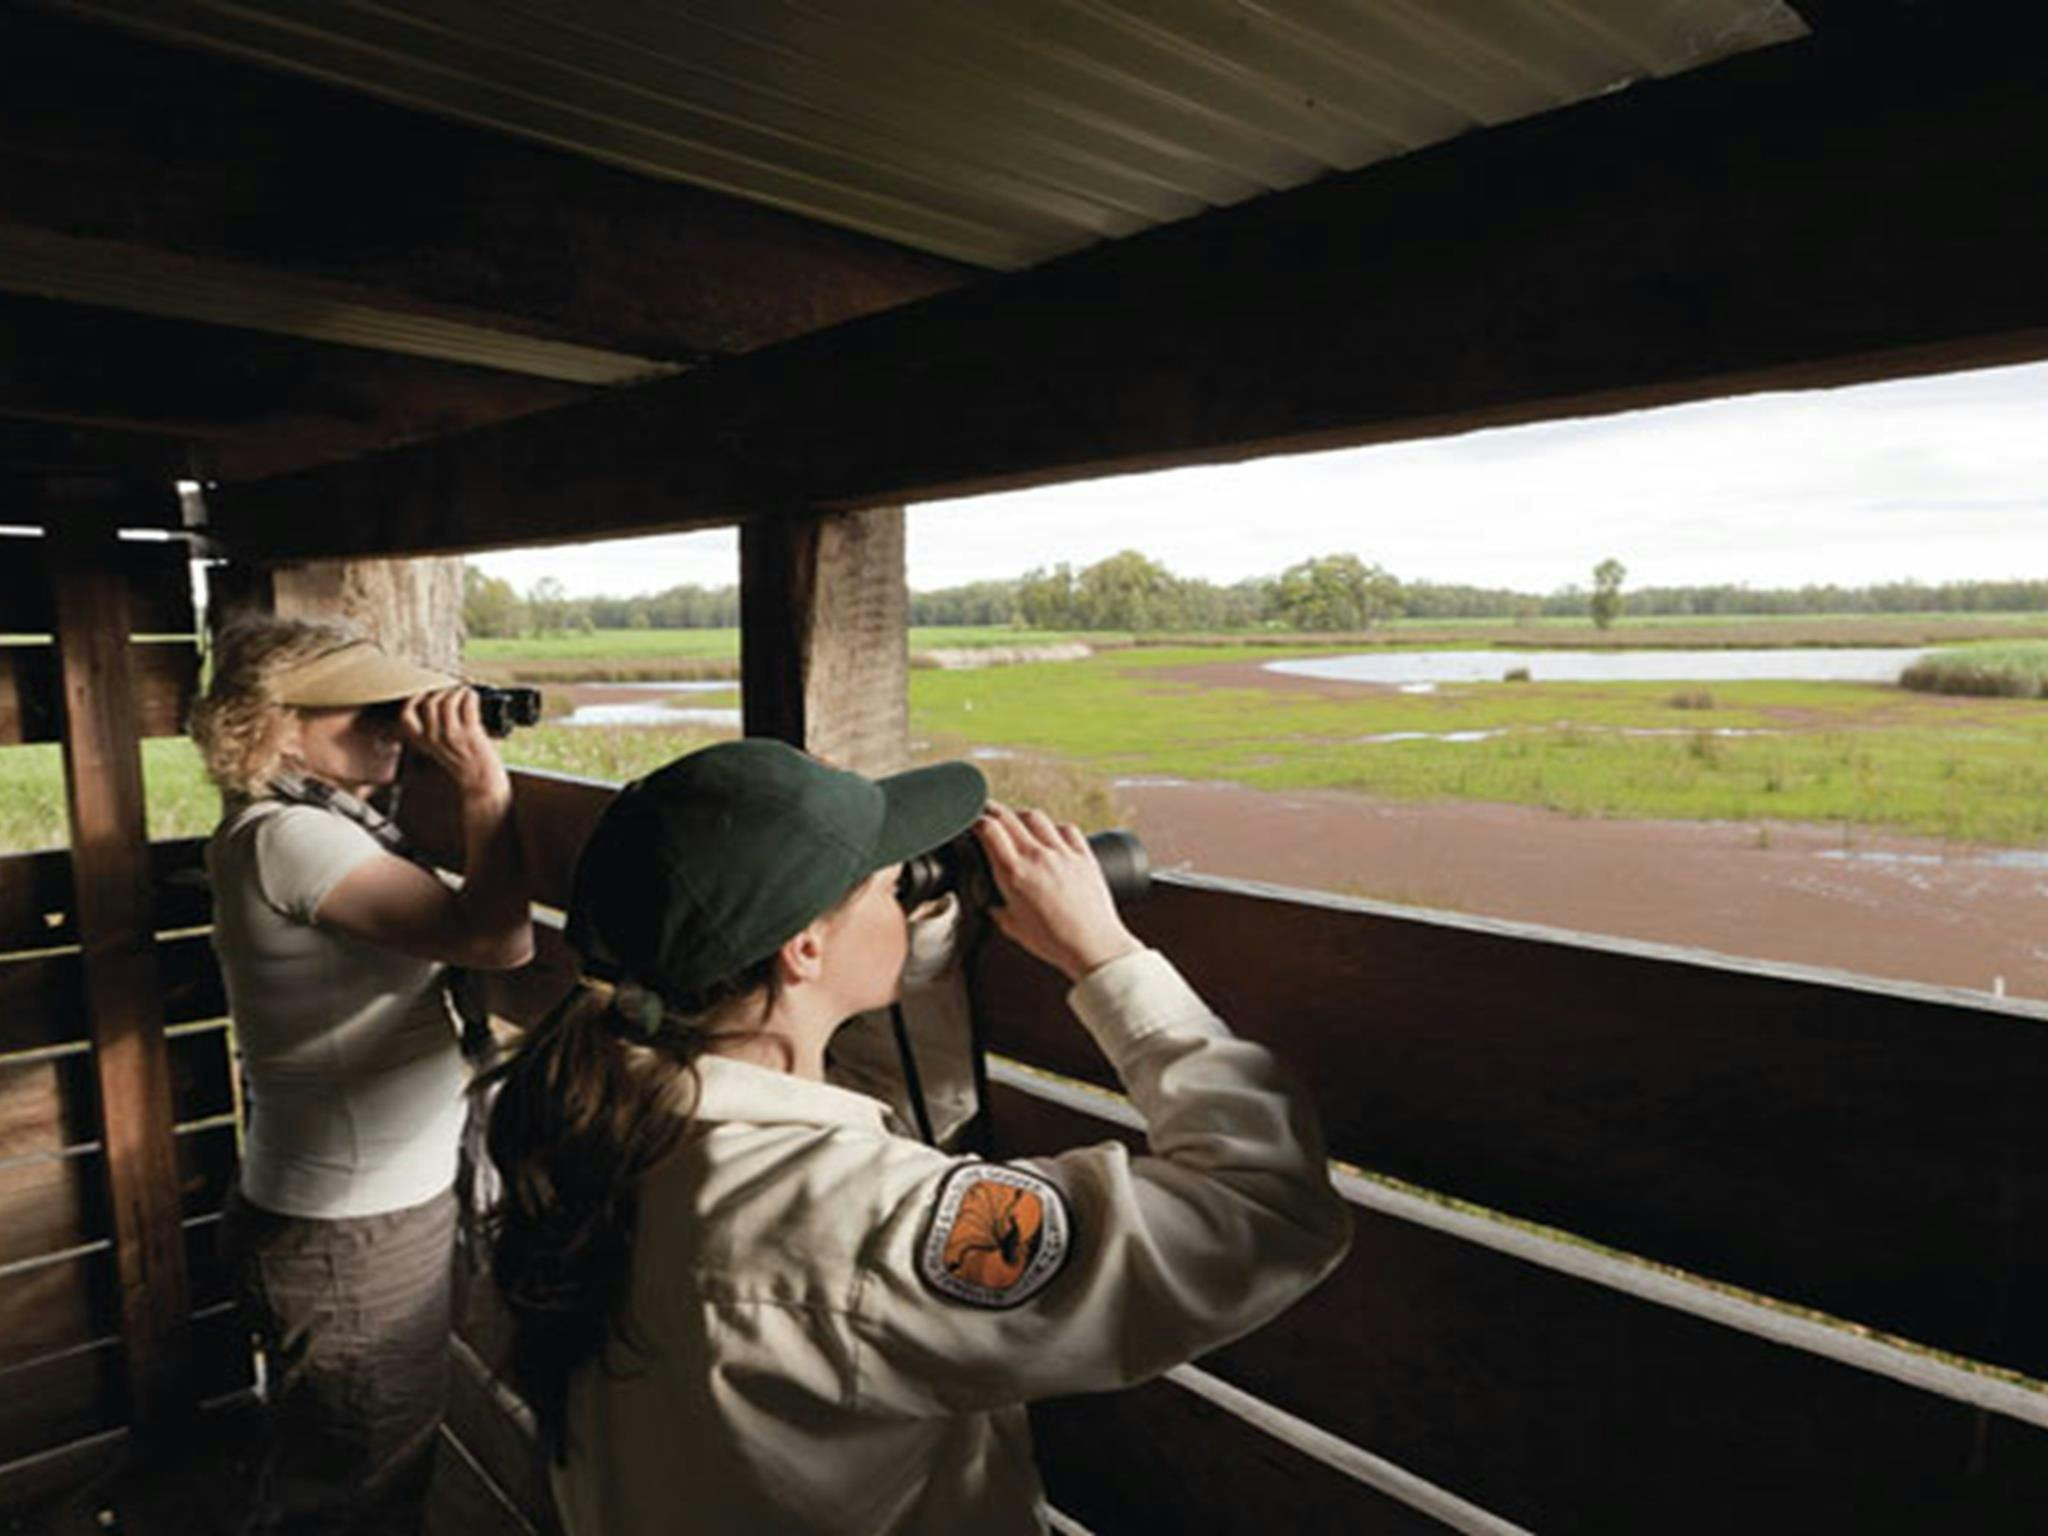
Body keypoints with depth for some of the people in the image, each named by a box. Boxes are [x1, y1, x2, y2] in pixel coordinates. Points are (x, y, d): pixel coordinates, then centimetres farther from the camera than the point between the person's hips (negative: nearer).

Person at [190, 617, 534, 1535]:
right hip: (354, 1240, -9)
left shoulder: (324, 823, 7)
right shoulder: (285, 836, -23)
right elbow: (496, 938, -32)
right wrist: (482, 778, -25)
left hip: (377, 1207, 9)